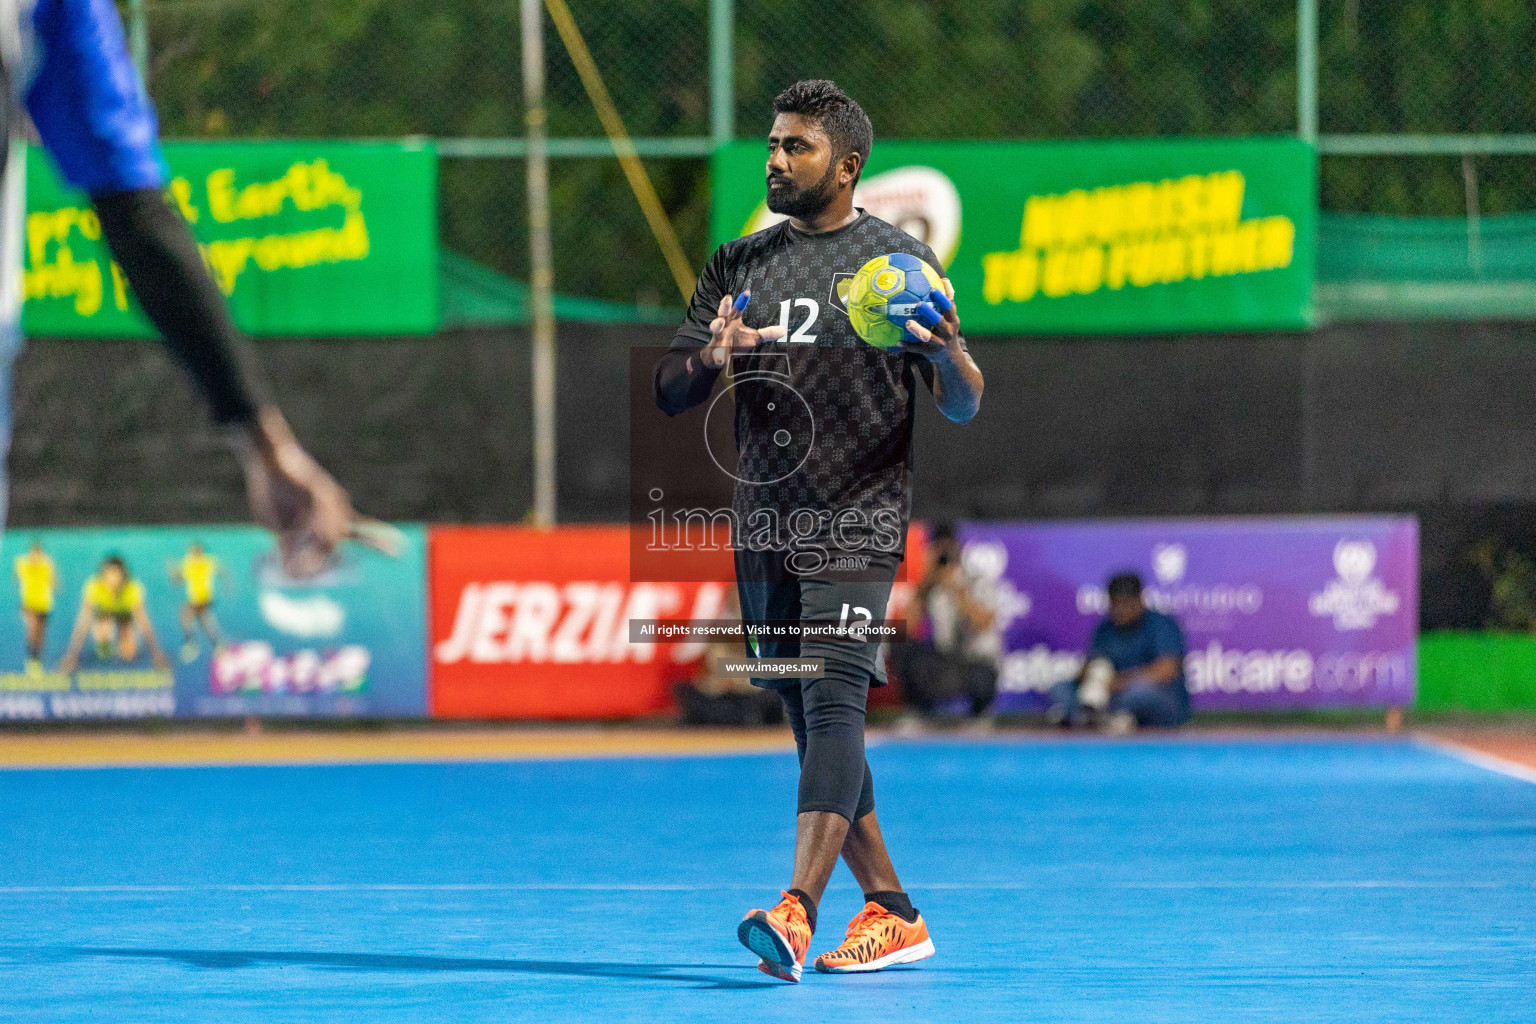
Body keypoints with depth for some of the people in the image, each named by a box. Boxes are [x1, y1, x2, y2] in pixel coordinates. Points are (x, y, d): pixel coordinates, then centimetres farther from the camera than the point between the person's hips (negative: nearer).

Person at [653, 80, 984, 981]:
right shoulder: (741, 264, 14)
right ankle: (892, 914, 18)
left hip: (855, 524, -6)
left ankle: (797, 913, -30)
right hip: (764, 526, 6)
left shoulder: (900, 260, 1)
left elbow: (965, 407, -1)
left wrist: (950, 353, -24)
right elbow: (669, 393, 12)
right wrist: (711, 359, -11)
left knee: (833, 702, -19)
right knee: (809, 721, 9)